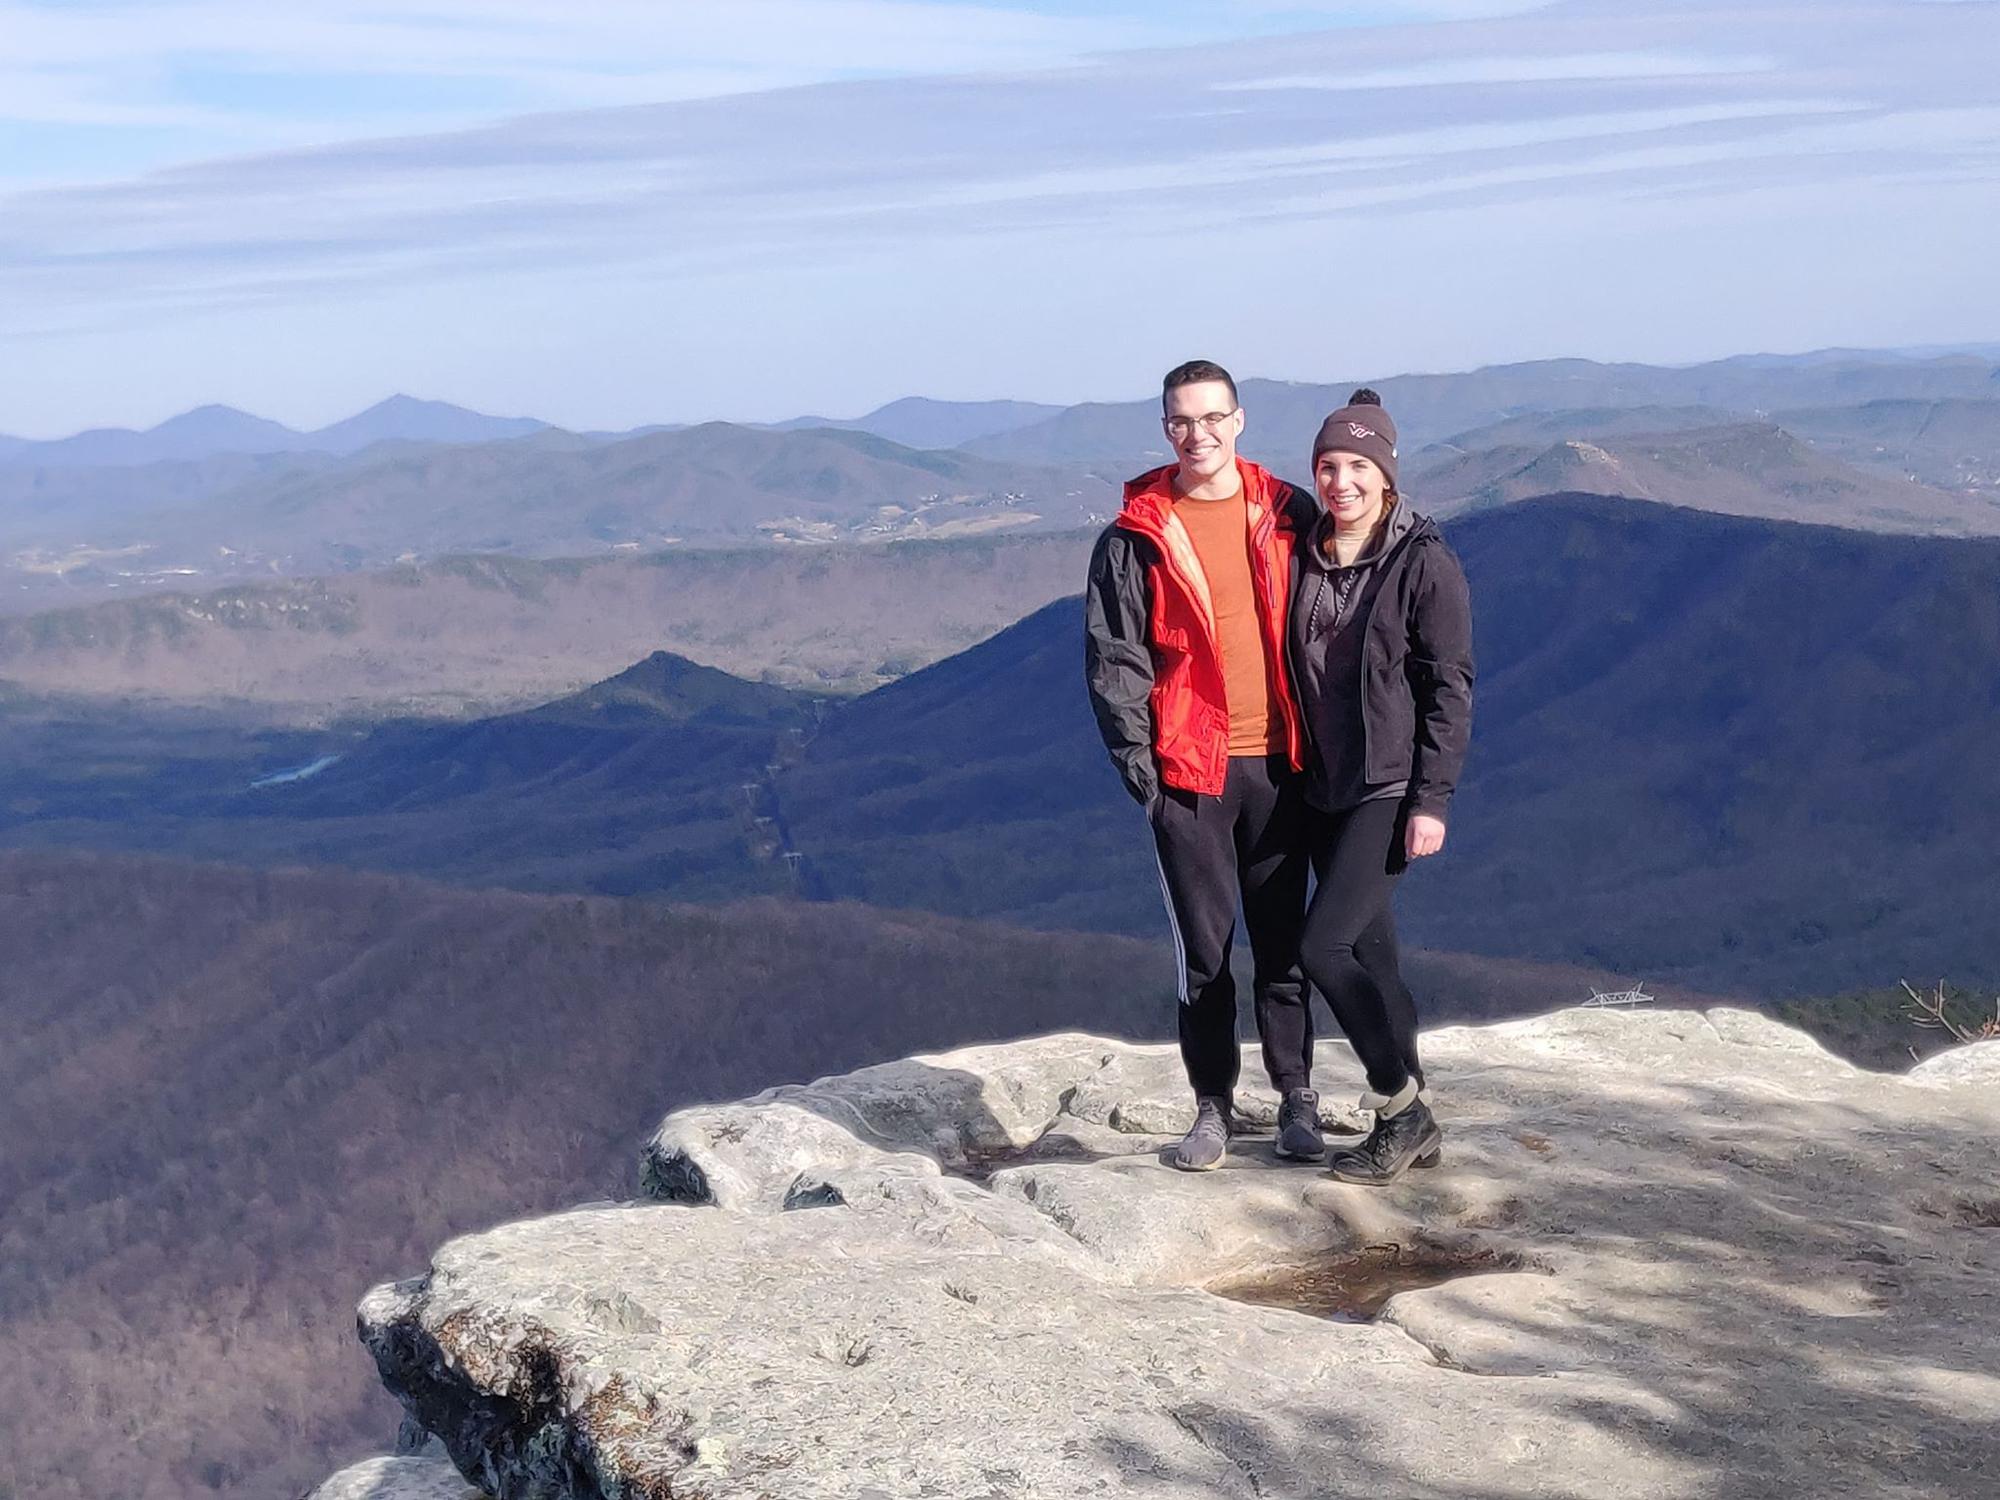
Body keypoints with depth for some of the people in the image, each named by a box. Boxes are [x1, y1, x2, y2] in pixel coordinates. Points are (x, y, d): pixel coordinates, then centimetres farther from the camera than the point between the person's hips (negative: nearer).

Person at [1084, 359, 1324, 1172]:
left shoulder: (1288, 516, 5)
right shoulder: (1136, 536, 0)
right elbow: (1113, 658, 0)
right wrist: (1135, 756, -7)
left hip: (1278, 761, 1)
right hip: (1188, 767, -1)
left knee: (1283, 938, 8)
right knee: (1203, 945, 3)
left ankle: (1296, 1095, 19)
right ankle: (1214, 1105, 14)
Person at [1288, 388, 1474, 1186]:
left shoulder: (1424, 562, -10)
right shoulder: (1305, 557, 8)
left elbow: (1449, 688, -10)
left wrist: (1431, 801, -14)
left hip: (1391, 789, -6)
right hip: (1325, 790, 6)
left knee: (1323, 946, -14)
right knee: (1368, 953, 11)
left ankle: (1399, 1099, 4)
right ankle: (1410, 1125, 22)